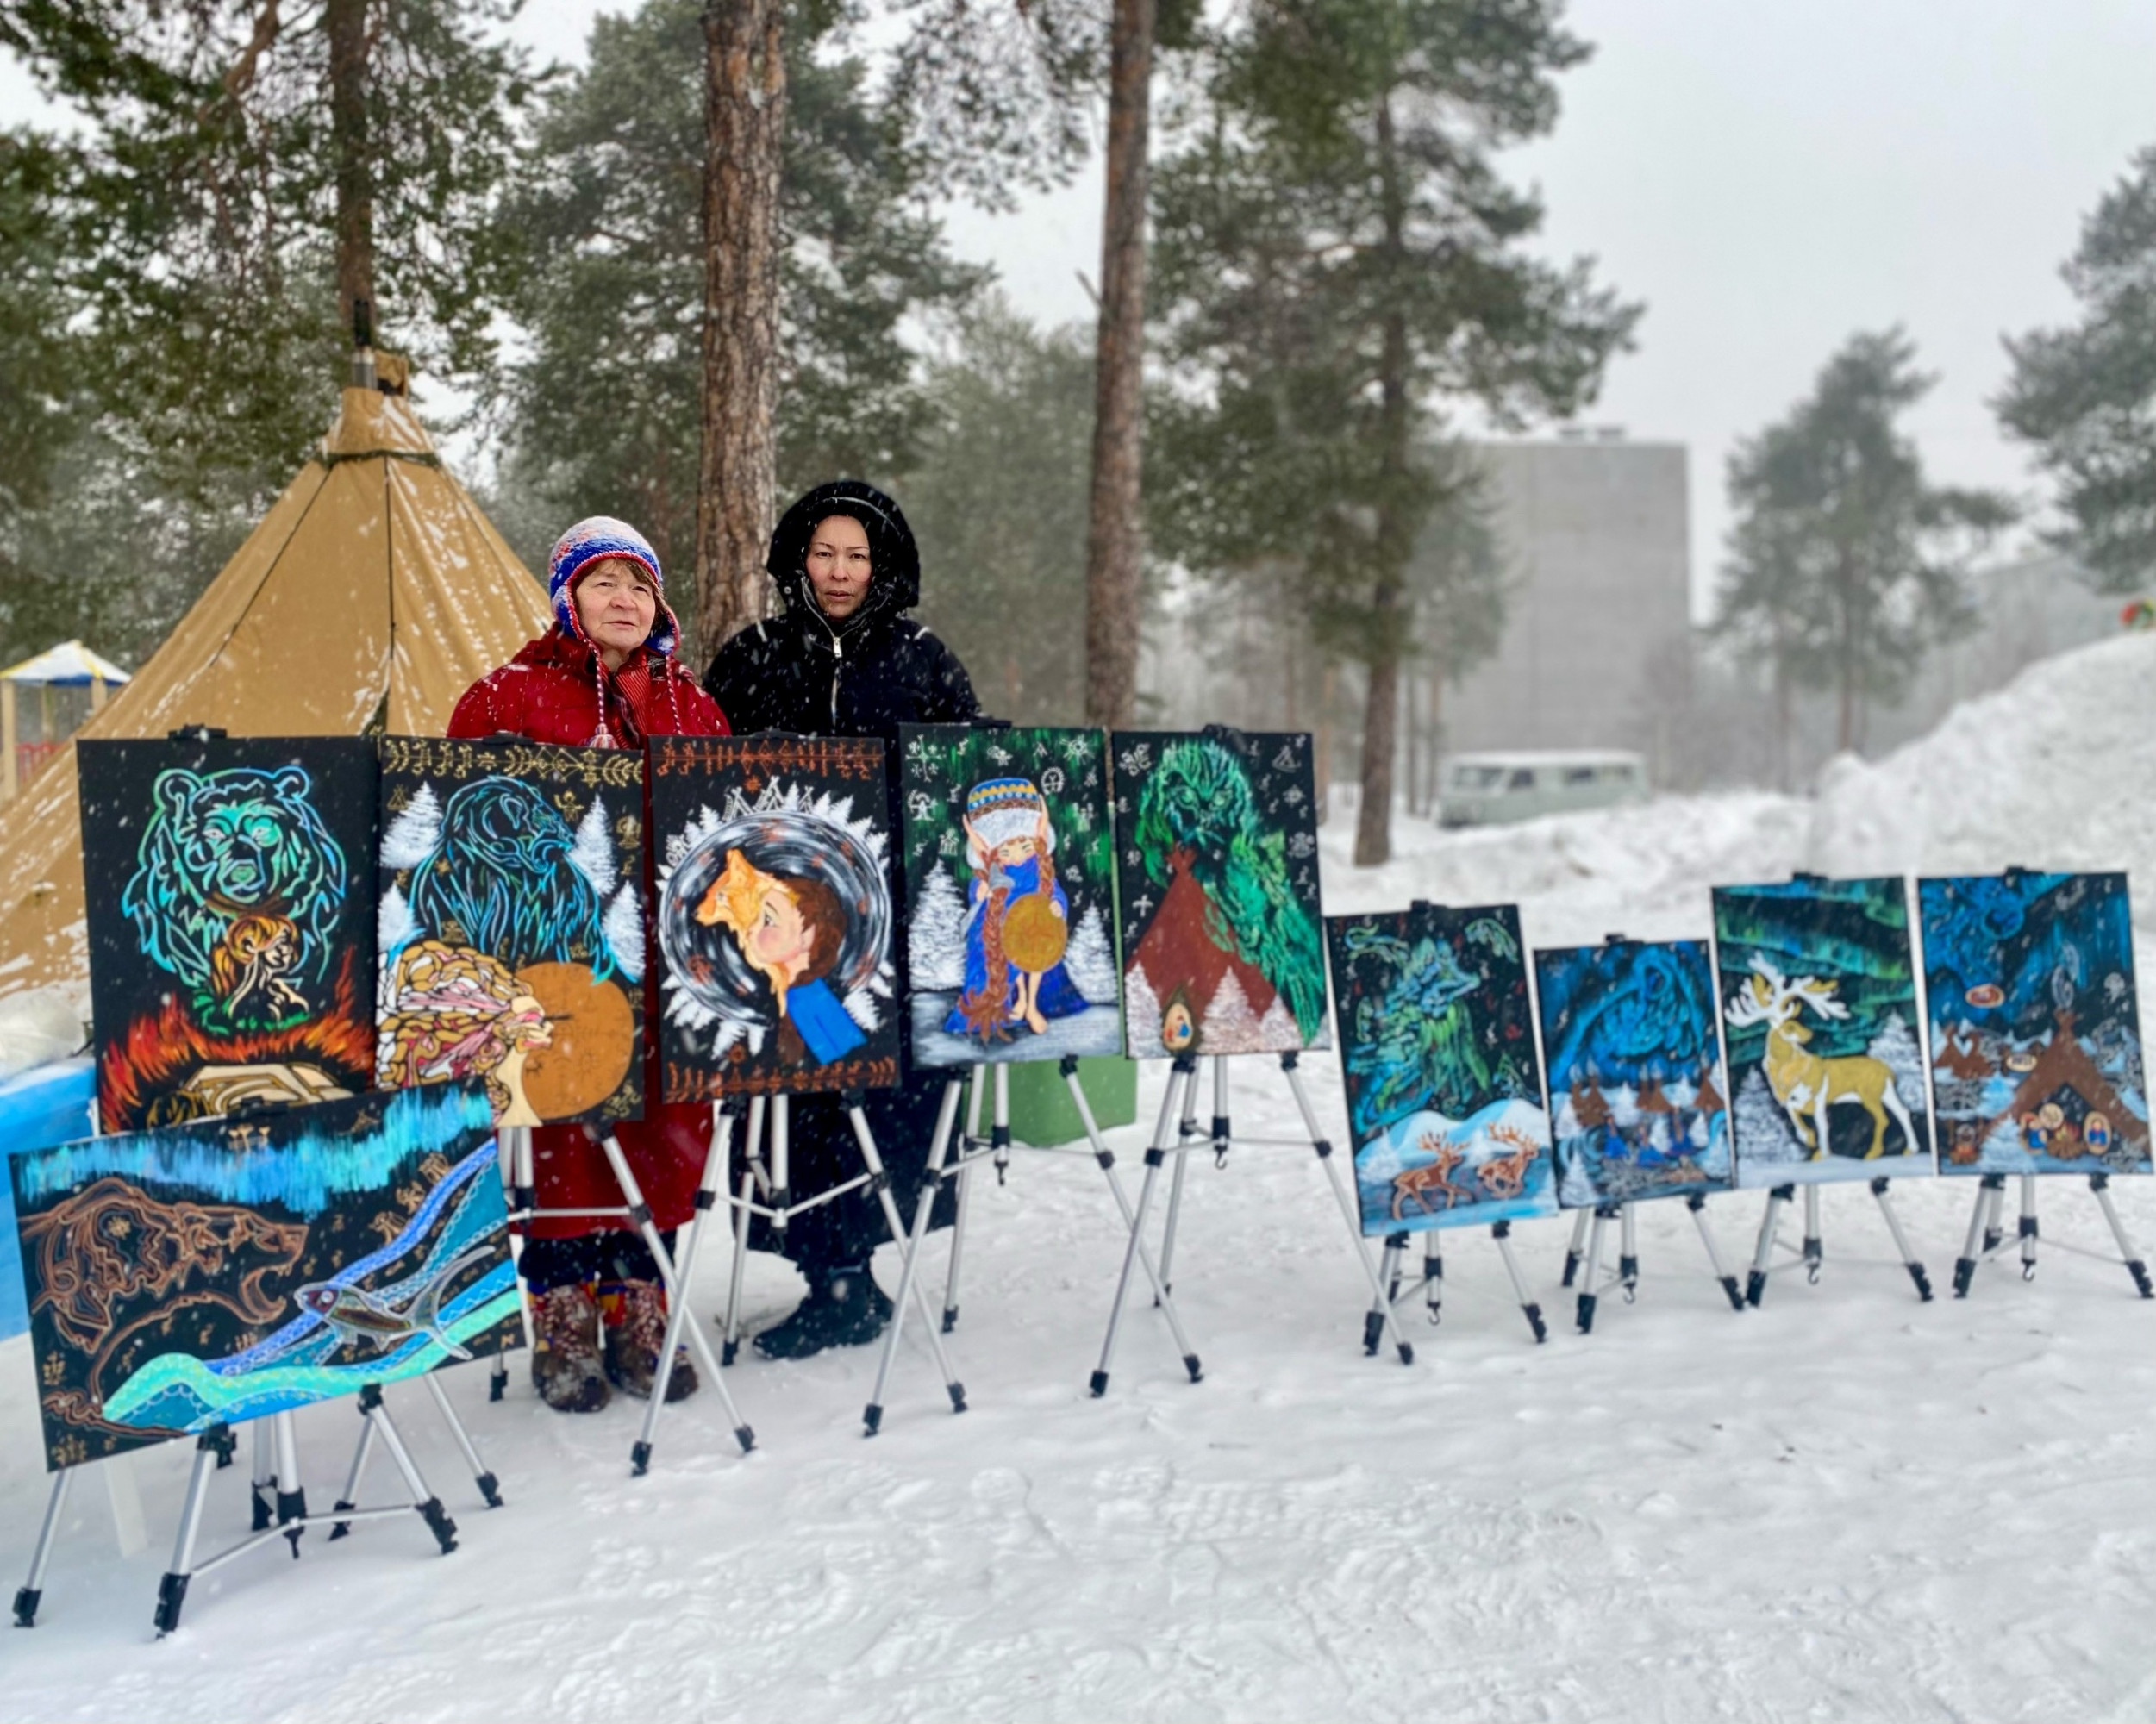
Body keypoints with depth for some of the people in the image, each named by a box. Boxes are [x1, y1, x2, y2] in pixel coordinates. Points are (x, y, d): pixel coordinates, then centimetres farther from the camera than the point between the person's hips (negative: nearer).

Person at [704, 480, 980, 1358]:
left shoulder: (923, 660, 11)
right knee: (809, 1077, -5)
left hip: (900, 907, 0)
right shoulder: (751, 657, 12)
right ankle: (837, 1275, 2)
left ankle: (842, 1272, 5)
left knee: (892, 1074, -5)